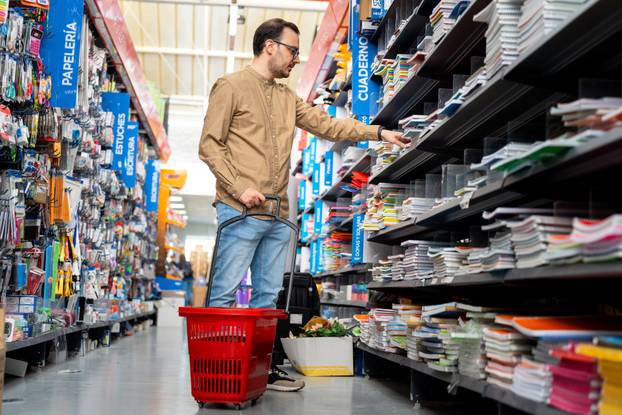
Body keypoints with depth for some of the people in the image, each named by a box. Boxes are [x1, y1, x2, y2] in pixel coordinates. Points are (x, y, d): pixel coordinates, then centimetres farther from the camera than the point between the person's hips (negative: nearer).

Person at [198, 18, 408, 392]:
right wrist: (240, 187, -15)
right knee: (225, 292, -5)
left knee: (268, 295, 10)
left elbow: (327, 125, 19)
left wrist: (379, 133, 11)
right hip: (241, 210, -7)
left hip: (278, 215, 7)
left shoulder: (288, 98, 20)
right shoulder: (231, 86, -1)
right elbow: (210, 145, -5)